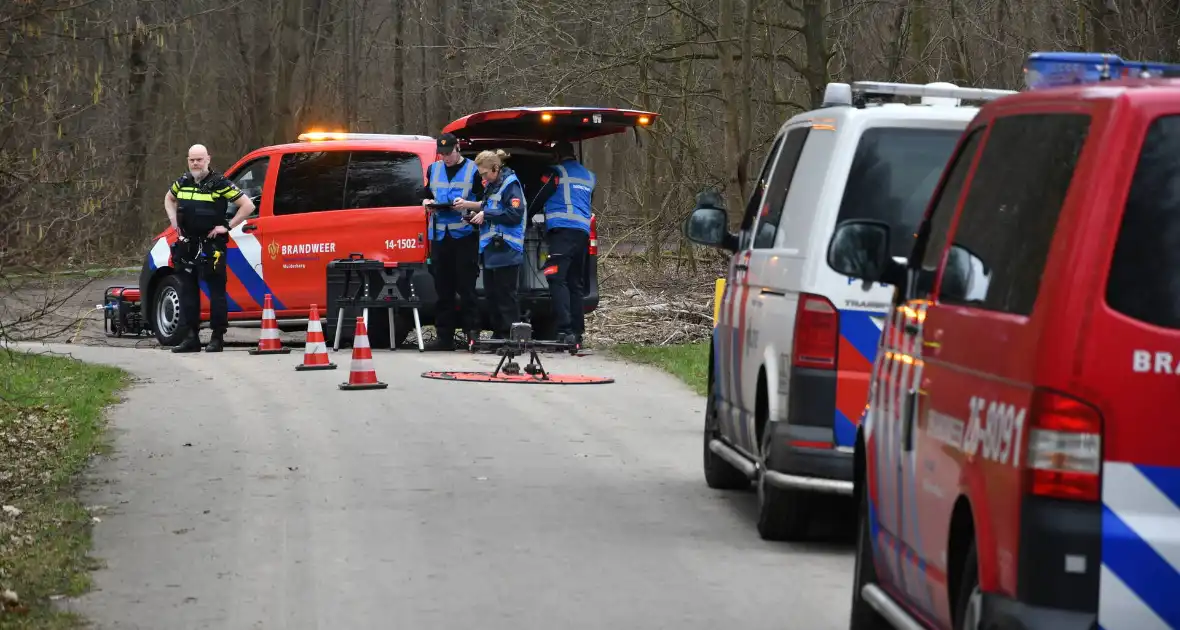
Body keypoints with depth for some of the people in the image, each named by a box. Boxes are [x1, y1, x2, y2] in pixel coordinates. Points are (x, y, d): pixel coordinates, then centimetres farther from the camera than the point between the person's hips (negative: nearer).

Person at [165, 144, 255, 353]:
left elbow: (248, 205, -8)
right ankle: (190, 338, 14)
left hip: (212, 245, -6)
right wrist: (173, 220, 15)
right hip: (187, 244, 6)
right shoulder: (183, 182, 9)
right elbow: (169, 198, 32)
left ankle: (218, 338, 1)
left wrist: (227, 226, -11)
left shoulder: (219, 184, -9)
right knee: (187, 291, 8)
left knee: (216, 291, -3)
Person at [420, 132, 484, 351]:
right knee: (443, 288, 6)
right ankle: (444, 337, 9)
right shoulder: (434, 169, 17)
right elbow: (426, 194, 24)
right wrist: (426, 201, 2)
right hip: (440, 235, 5)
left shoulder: (473, 170, 1)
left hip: (465, 235, -5)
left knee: (466, 287, -7)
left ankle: (472, 331, -3)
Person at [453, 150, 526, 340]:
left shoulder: (510, 185, -12)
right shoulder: (491, 186, 15)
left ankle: (511, 335, -4)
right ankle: (498, 333, 18)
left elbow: (515, 214, -19)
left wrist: (486, 215, -14)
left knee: (505, 294, -7)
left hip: (506, 251, -9)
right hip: (491, 249, 9)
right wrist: (471, 206, 8)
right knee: (492, 293, 12)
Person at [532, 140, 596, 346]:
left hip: (562, 230, -7)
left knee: (557, 279, -14)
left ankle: (565, 330, -26)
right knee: (576, 283, 11)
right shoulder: (590, 177, 22)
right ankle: (577, 332, 8)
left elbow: (539, 199, 7)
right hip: (583, 232, 7)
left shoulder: (556, 173, 2)